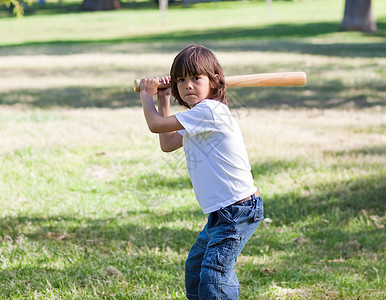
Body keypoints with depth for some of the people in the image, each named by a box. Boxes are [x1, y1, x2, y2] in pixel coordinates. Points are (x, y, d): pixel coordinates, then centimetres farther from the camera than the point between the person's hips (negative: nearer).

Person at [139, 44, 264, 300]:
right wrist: (163, 100, 22)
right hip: (221, 212, 11)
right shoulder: (197, 119, 14)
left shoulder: (210, 110, -18)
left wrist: (146, 95, 5)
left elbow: (156, 124, -15)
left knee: (212, 276, -22)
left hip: (238, 210, -11)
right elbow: (168, 144, 26)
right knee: (195, 266, 26)